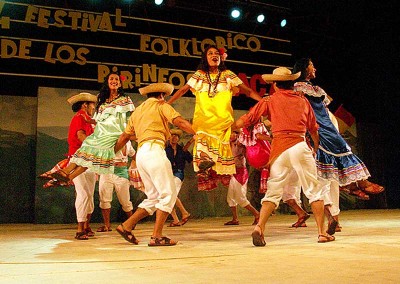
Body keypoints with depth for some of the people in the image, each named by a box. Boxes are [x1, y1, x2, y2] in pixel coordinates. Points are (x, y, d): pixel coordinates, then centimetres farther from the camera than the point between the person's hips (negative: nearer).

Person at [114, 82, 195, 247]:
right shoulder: (161, 105, 8)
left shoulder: (137, 111, 27)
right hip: (154, 150, -8)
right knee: (168, 194, -6)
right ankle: (156, 236, -10)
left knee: (154, 197, 12)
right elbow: (180, 122, -6)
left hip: (141, 154, 8)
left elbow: (124, 136, 26)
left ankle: (126, 226, 7)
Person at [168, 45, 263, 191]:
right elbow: (183, 90, 14)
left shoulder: (228, 75, 11)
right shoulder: (199, 75, 13)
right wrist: (166, 103, 6)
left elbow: (248, 91, 6)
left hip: (222, 119, 0)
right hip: (203, 118, 0)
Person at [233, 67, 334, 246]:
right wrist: (316, 148, 40)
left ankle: (259, 227, -10)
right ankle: (322, 233, 10)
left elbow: (243, 121, 4)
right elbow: (313, 129, 23)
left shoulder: (270, 101, 10)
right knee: (314, 191, 9)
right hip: (300, 147, 0)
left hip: (279, 148, 0)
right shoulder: (303, 100, 16)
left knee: (273, 192, 6)